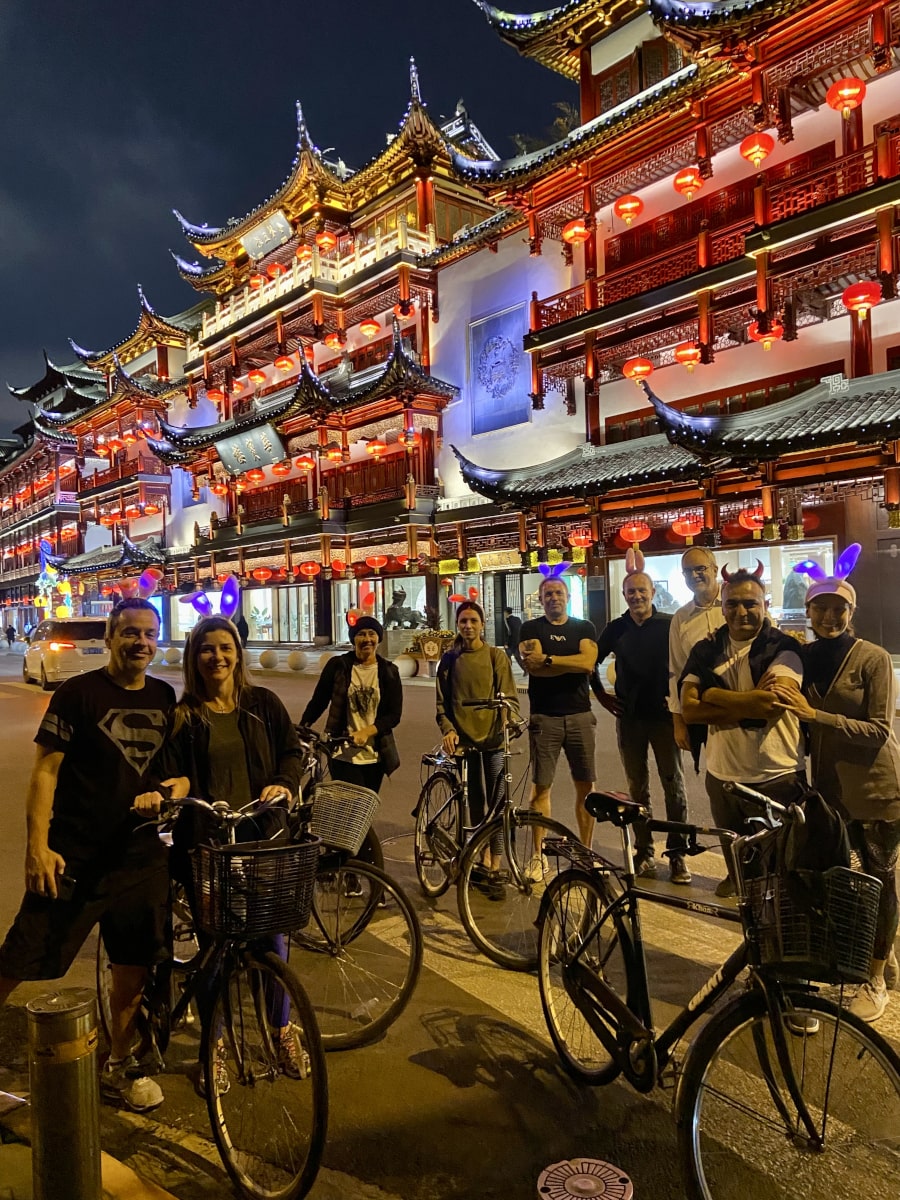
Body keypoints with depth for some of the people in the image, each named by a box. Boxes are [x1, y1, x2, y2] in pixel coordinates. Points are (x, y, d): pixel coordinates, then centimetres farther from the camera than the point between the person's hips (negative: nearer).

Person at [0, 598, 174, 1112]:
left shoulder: (166, 698, 5)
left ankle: (119, 1065, 31)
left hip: (141, 852, 4)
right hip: (75, 853, -4)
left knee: (135, 964, 11)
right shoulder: (79, 693, -8)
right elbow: (45, 770, -8)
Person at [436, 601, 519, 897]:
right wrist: (447, 729, -6)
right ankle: (483, 863, 22)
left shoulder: (496, 656, 3)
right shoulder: (449, 660, 9)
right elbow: (442, 701, 9)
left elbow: (508, 695, 0)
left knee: (496, 805, -3)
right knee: (476, 804, 8)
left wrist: (511, 720, -18)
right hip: (464, 738, 2)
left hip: (494, 737, -2)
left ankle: (494, 872, 4)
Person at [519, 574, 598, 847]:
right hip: (544, 717, -1)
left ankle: (586, 850, 16)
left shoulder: (584, 628, 9)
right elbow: (533, 667, -11)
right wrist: (575, 663, -9)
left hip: (579, 715, 2)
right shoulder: (531, 629, 6)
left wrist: (547, 659, -14)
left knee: (585, 786, 4)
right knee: (541, 786, 1)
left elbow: (588, 663, -10)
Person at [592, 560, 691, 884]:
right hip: (629, 717, 3)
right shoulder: (616, 628, 6)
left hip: (663, 714, -3)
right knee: (637, 787, 10)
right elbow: (592, 661, 17)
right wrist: (601, 695, 10)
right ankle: (644, 852, 18)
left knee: (674, 785, 0)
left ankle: (677, 854, 9)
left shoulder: (670, 625, -4)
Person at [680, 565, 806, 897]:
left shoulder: (784, 648, -8)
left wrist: (714, 695, -14)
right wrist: (751, 704, -18)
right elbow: (689, 708, -9)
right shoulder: (705, 651, 3)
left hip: (776, 778, -4)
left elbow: (772, 701, -25)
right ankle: (736, 877, 50)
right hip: (722, 776, 4)